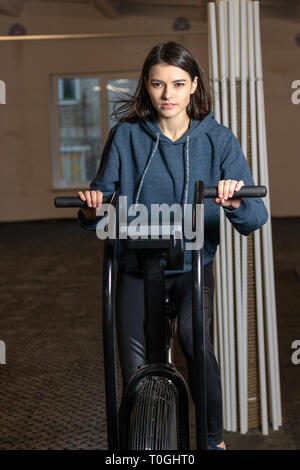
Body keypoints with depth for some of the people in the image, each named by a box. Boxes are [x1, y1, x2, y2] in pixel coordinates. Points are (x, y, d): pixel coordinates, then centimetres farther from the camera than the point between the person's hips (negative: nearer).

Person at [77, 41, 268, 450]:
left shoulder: (218, 139, -7)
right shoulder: (126, 136, -4)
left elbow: (255, 218, -13)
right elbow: (102, 195, -1)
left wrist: (236, 205, -35)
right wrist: (92, 210, -24)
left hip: (193, 266, -1)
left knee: (193, 335, -26)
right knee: (136, 373, -5)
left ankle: (215, 438, -2)